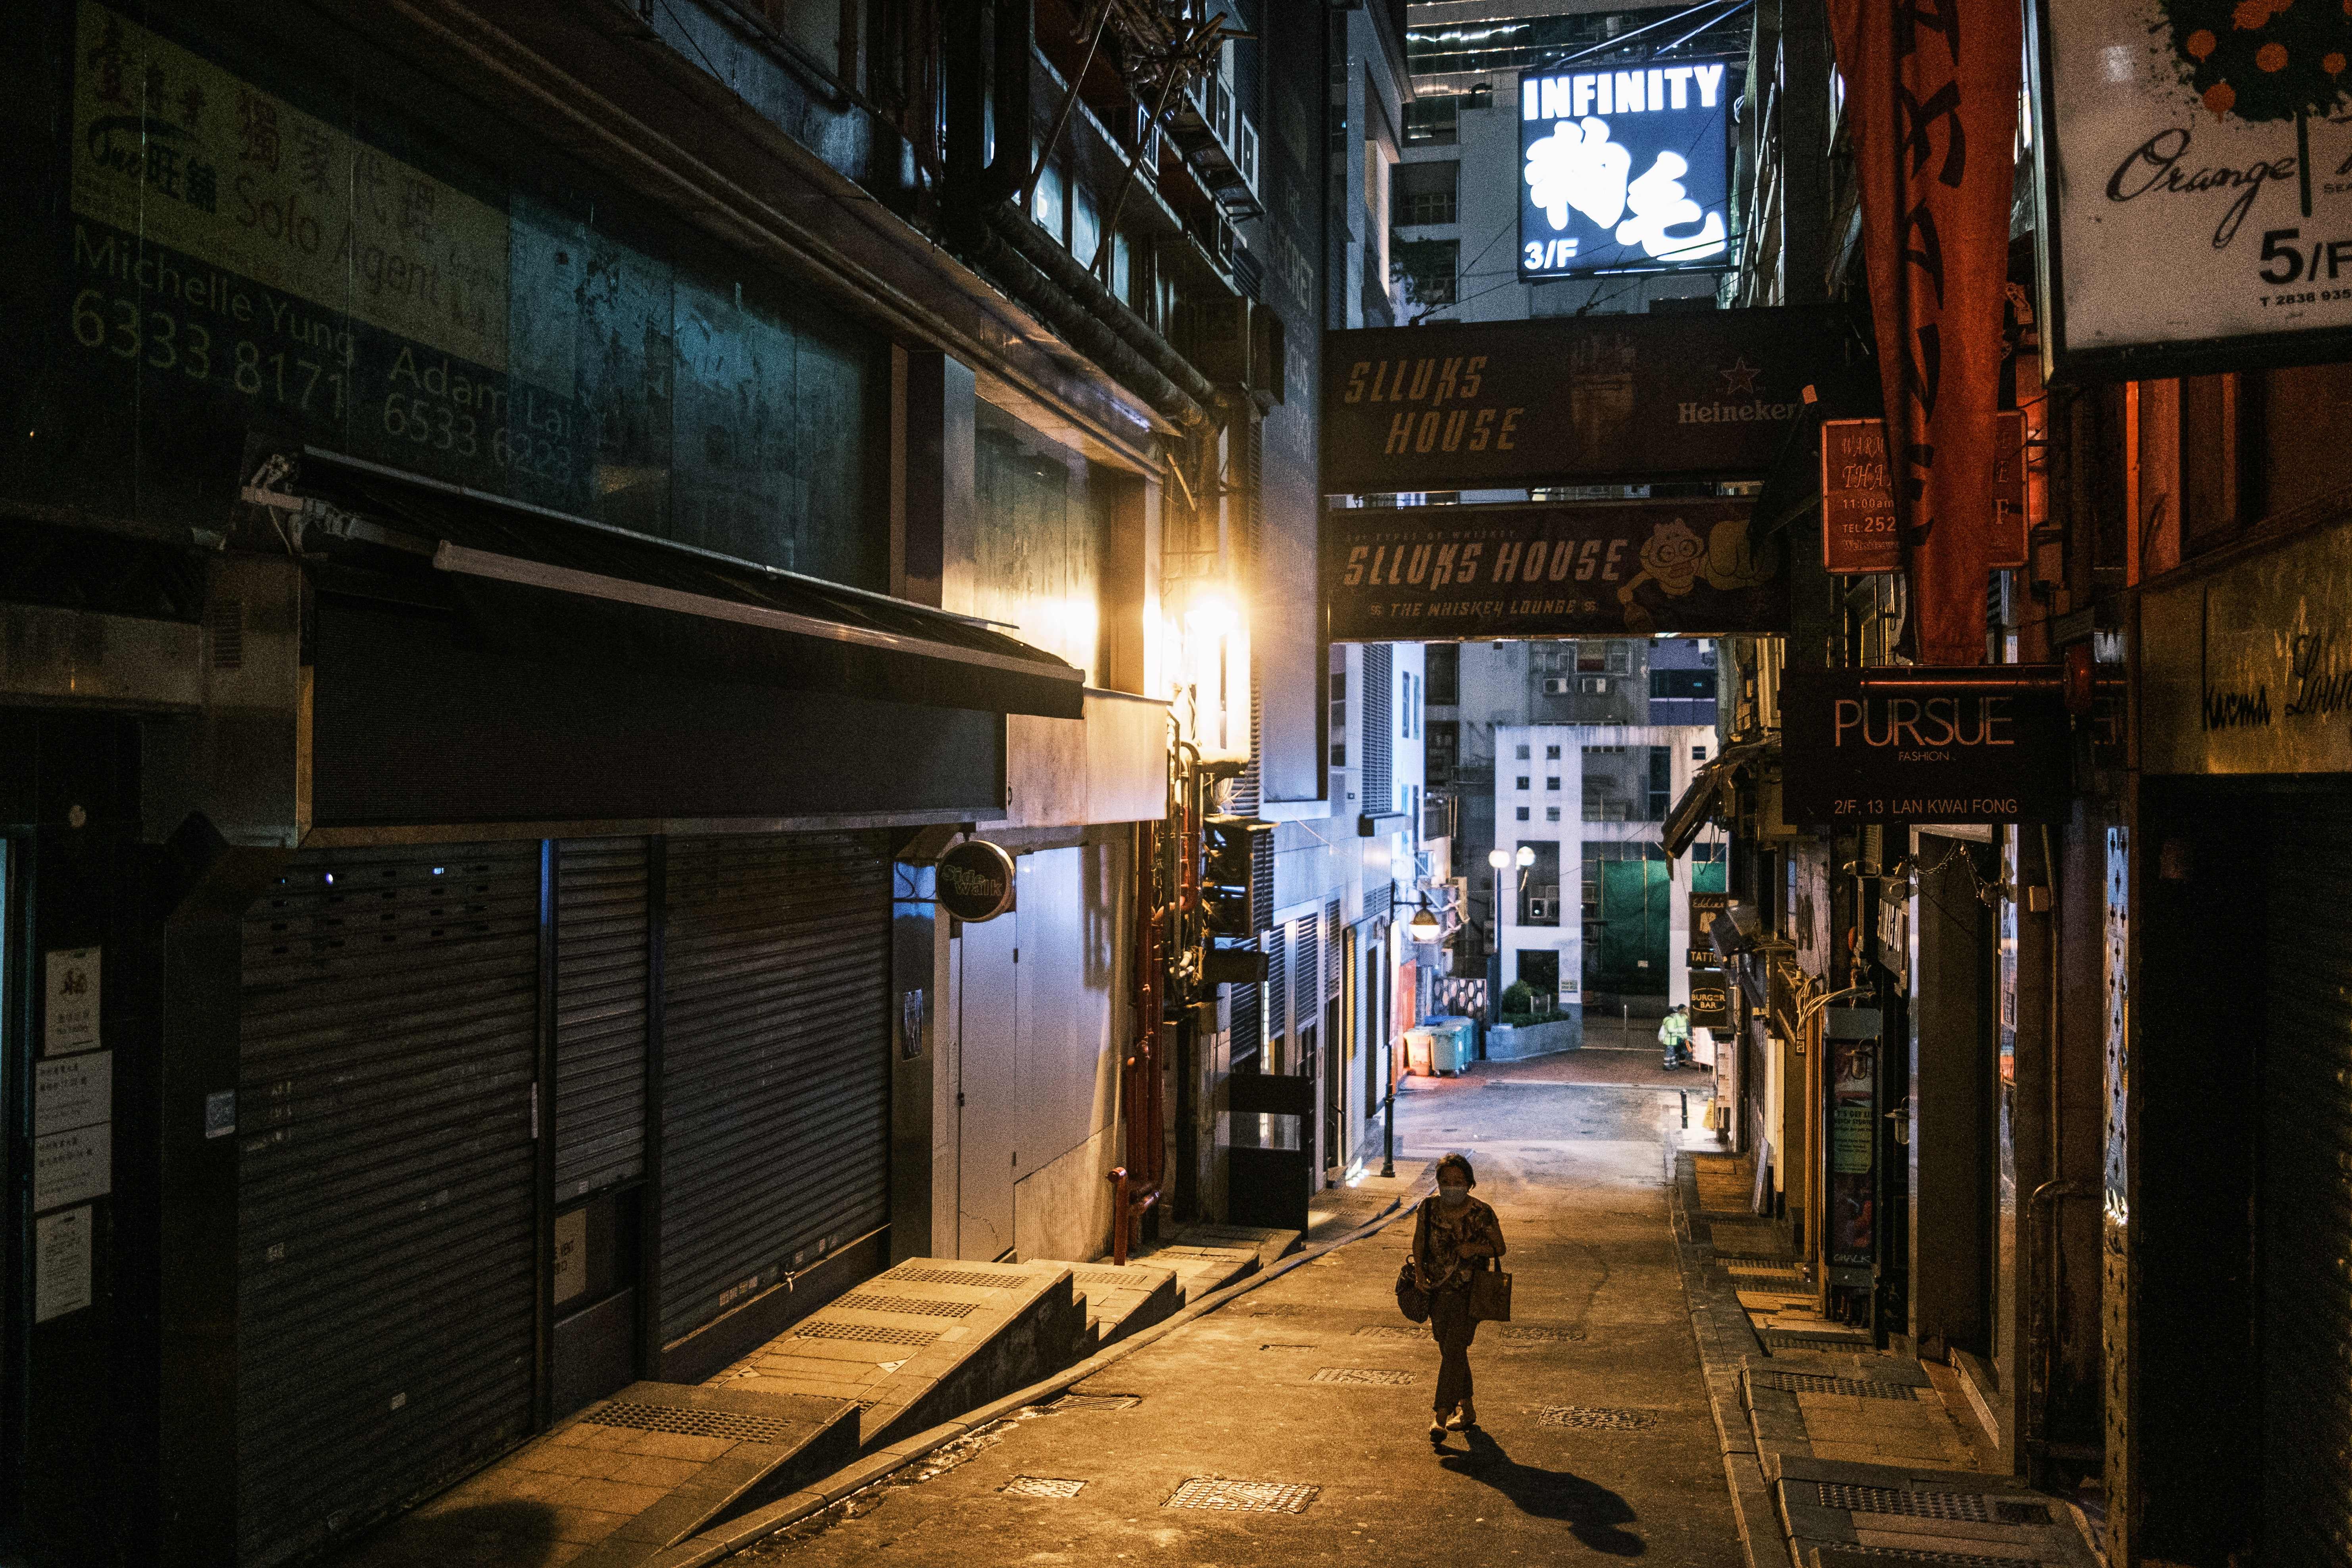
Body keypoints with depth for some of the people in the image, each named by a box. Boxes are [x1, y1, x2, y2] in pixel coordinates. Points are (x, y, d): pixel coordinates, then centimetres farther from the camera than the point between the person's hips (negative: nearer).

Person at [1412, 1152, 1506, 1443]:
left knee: (1453, 1350, -13)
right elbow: (1419, 1240, 12)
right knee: (1451, 1352, 15)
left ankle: (1441, 1417, -13)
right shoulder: (1429, 1208, -3)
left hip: (1469, 1293, -4)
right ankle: (1467, 1410, 32)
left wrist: (1475, 1248, -20)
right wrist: (1419, 1269, -3)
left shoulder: (1482, 1214, -12)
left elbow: (1500, 1248, -1)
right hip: (1437, 1290, 5)